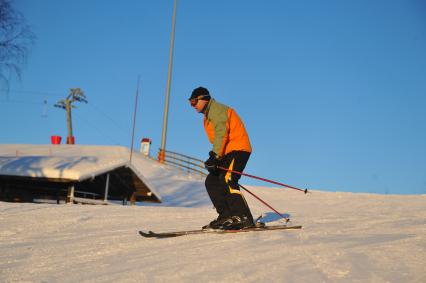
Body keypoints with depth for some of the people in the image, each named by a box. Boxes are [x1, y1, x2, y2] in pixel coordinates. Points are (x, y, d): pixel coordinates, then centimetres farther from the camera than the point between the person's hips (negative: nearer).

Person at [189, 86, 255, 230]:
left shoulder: (216, 109, -7)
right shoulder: (209, 114, 25)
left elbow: (221, 133, -20)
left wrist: (215, 156, -26)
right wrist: (215, 156, 15)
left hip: (237, 149, -10)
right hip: (228, 153, 11)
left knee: (227, 181, -24)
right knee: (211, 182, 5)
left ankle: (244, 218, -24)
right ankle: (227, 216, 3)